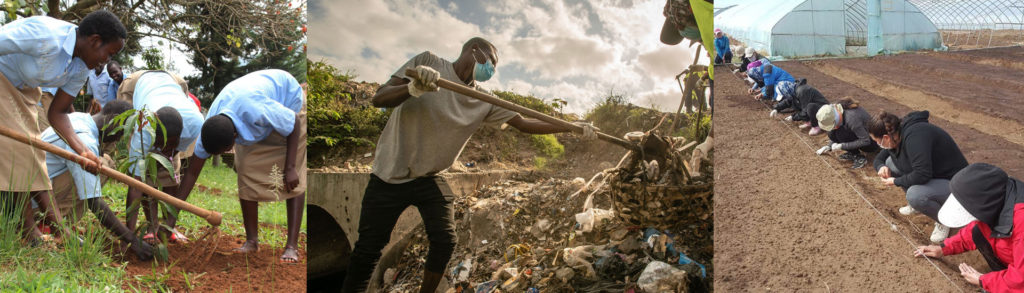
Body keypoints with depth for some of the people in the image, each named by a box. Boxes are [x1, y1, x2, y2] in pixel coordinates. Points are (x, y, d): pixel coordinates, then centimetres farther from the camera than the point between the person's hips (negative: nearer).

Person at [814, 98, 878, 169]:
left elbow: (866, 141, -29)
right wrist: (829, 146, 0)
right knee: (832, 134, -10)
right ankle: (852, 153, 3)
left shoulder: (851, 118, -34)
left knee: (841, 133, -26)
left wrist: (841, 146, -28)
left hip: (871, 142, -8)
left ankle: (859, 157, -12)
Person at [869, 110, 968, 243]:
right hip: (934, 176, 9)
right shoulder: (898, 135, 0)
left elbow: (922, 175, -36)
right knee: (891, 162, 1)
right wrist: (881, 167, -7)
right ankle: (915, 204, 16)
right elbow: (879, 158, 17)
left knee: (915, 195, -35)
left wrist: (896, 181, -20)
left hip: (953, 182, -9)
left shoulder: (914, 135, -29)